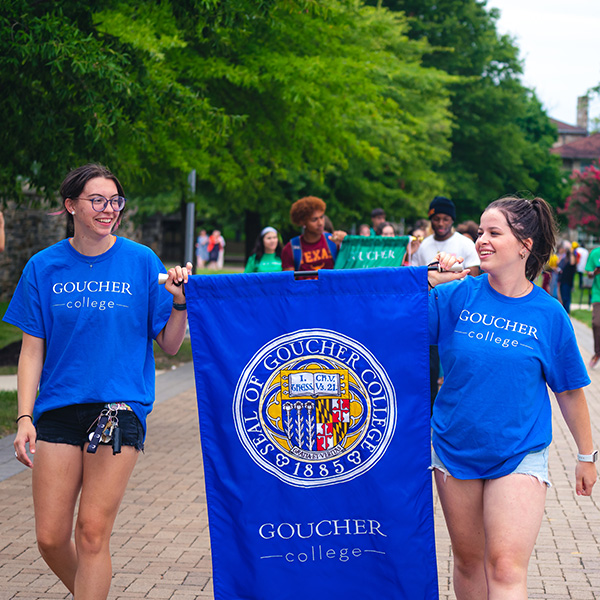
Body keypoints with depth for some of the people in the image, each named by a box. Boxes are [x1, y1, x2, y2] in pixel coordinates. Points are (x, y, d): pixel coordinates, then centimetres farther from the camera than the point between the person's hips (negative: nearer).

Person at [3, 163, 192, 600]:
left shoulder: (141, 262, 1)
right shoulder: (44, 267, 5)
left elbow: (170, 346, 4)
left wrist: (179, 303, -14)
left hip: (120, 407, -2)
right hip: (58, 408, 2)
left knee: (92, 534, -6)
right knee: (50, 538, 2)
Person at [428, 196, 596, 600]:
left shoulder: (549, 314, -4)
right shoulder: (457, 296, -3)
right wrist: (429, 280, -22)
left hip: (520, 456, -2)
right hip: (455, 447, 2)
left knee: (506, 567, -11)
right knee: (468, 561, 14)